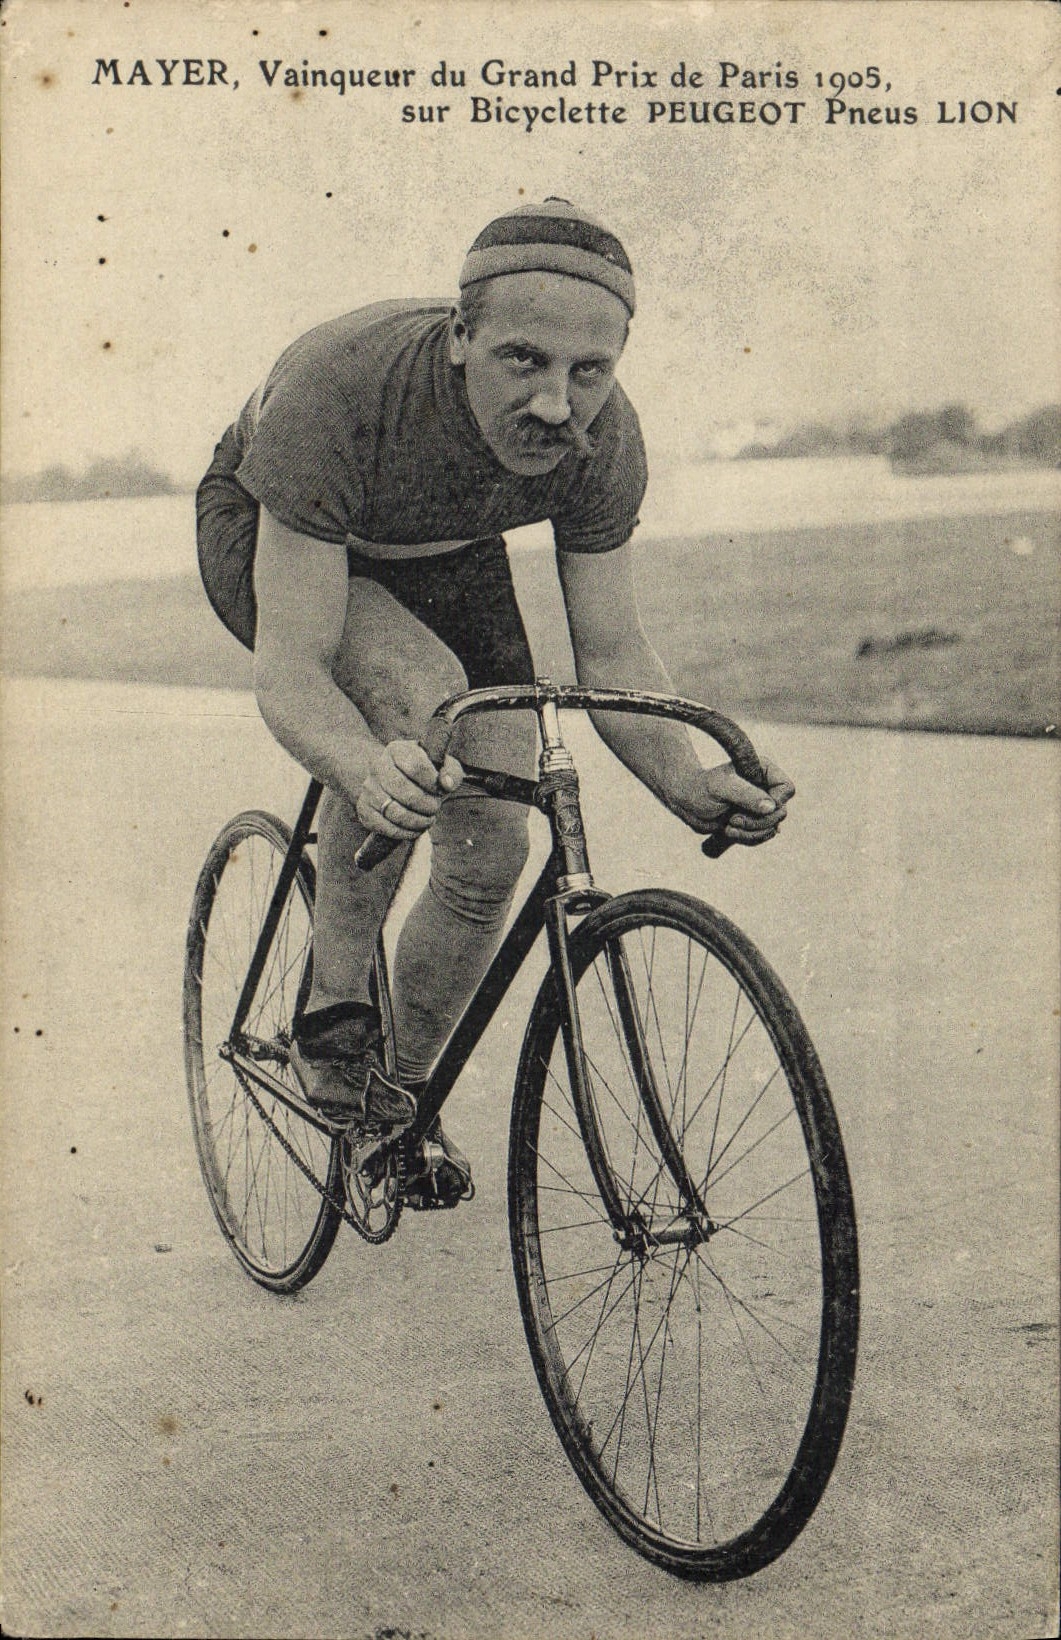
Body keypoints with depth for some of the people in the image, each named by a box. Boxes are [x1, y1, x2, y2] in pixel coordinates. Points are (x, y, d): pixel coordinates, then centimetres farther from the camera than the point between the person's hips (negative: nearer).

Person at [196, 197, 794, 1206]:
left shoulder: (604, 441, -27)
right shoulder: (336, 388, -40)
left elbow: (611, 650, -19)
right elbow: (287, 670, -41)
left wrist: (685, 784, -37)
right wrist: (366, 773, -62)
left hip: (443, 555, 4)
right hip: (262, 532, -4)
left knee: (491, 851, -8)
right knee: (415, 690, -37)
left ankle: (406, 1096, 18)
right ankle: (331, 1012, -18)